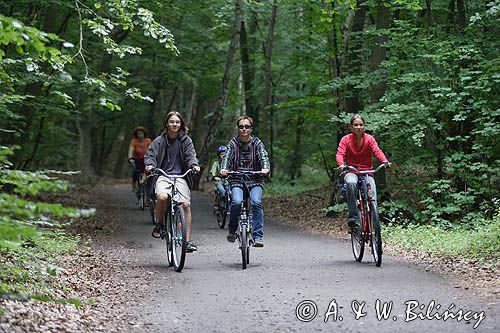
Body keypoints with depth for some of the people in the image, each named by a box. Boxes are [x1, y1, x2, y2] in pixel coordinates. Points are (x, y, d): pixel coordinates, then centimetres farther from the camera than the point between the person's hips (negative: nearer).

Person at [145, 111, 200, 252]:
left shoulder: (186, 140, 9)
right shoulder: (159, 141, 7)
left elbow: (190, 155, -1)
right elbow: (150, 155, 2)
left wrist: (194, 165, -23)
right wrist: (150, 164, -20)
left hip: (181, 176, 1)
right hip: (163, 176, -1)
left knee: (185, 205, -15)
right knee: (162, 196, -32)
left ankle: (188, 241, -8)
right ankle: (159, 224, -4)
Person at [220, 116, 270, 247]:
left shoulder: (257, 143, 6)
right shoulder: (233, 143, 6)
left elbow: (263, 157, -8)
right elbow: (227, 157, -7)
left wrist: (265, 168, -30)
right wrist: (223, 169, -29)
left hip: (255, 180, 0)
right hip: (237, 180, 0)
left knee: (256, 202, -24)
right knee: (237, 202, -25)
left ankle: (258, 236, -19)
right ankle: (232, 230, -2)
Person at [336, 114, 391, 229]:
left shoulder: (369, 139, 1)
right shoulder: (346, 140, -2)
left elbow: (377, 151, -13)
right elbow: (340, 154, -14)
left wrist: (385, 161, -34)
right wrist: (341, 164, -37)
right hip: (351, 172, -2)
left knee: (372, 194, -22)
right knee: (351, 183, -36)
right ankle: (352, 217, -34)